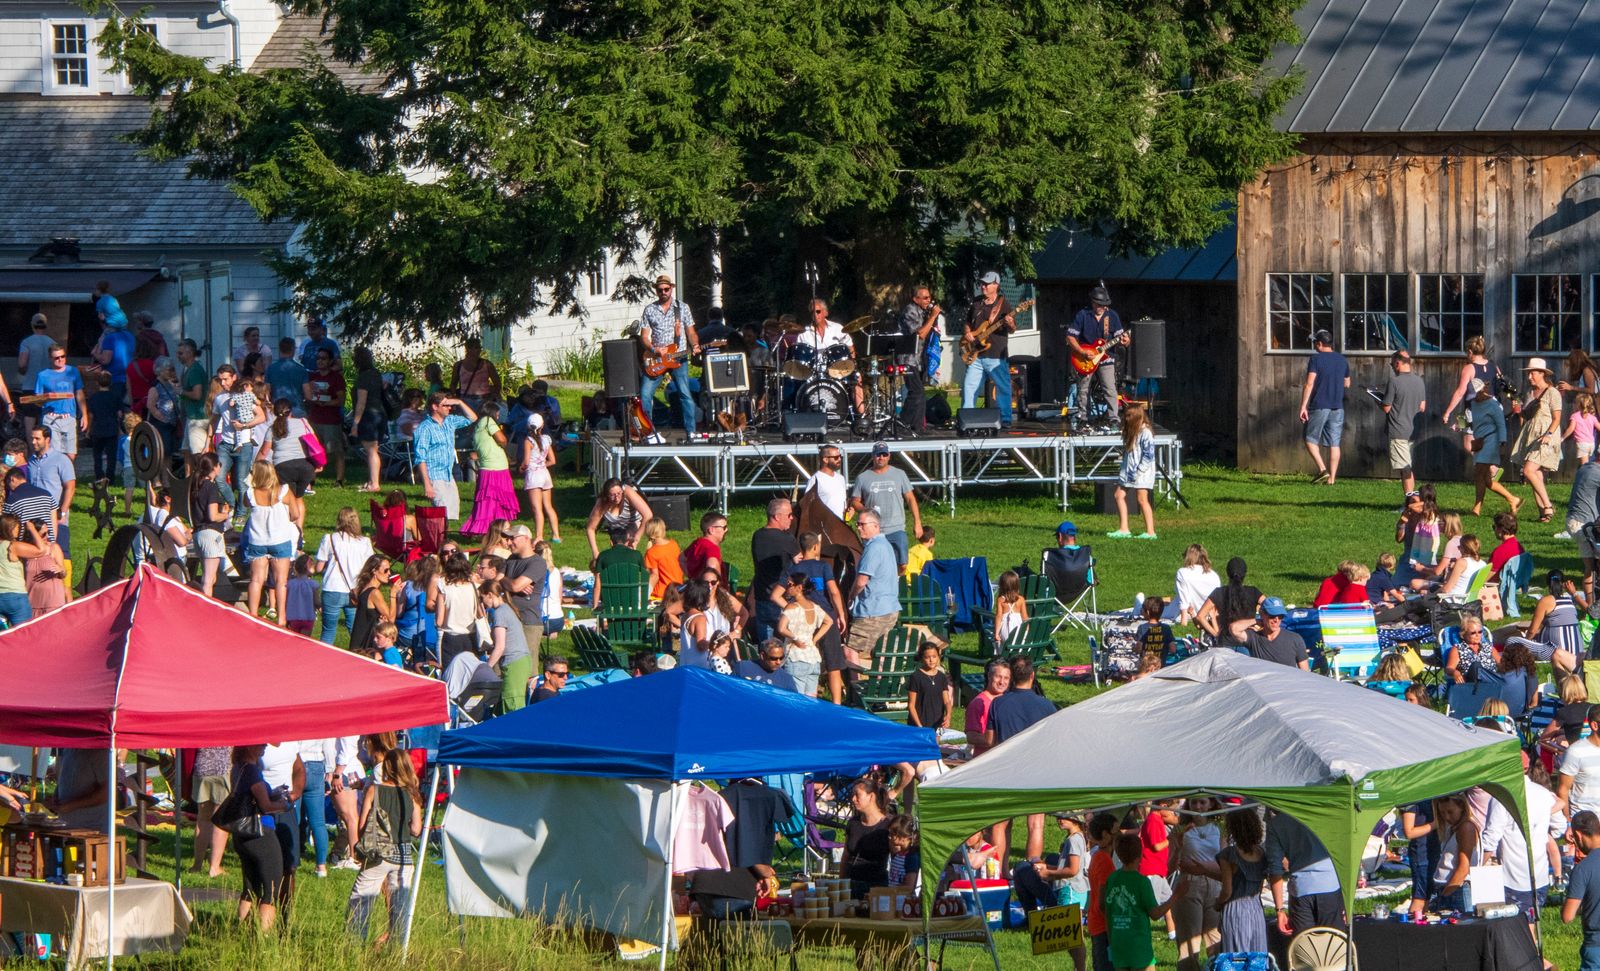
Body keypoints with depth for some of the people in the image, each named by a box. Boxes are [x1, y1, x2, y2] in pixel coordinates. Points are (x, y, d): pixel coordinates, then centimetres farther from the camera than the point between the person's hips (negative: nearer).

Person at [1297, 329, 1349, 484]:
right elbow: (1347, 384, 19)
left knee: (1311, 439, 6)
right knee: (1334, 443, 6)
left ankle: (1322, 469, -10)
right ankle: (1332, 477, 4)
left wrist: (1303, 406, -14)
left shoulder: (1316, 359, -8)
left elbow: (1309, 384, -15)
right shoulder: (1342, 360, 10)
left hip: (1319, 406, -5)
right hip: (1337, 407, 5)